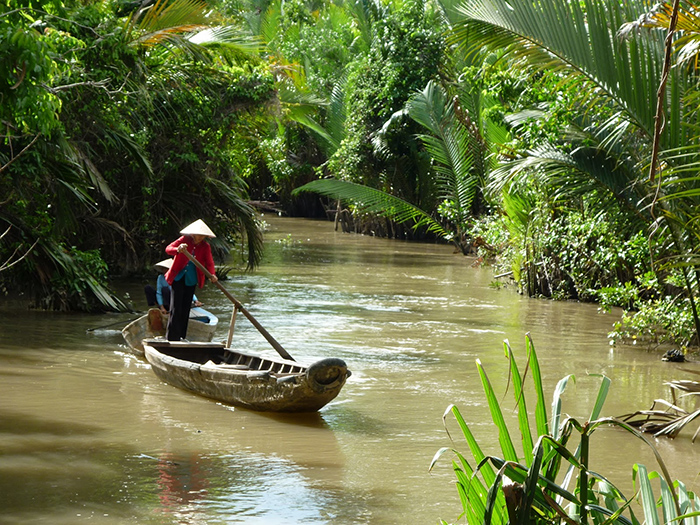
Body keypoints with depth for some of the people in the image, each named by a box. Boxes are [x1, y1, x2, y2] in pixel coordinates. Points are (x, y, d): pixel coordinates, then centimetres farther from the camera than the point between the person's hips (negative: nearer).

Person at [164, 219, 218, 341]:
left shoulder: (205, 247, 0)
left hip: (191, 280, 4)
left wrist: (212, 274, -32)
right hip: (177, 278, -4)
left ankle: (181, 337, 15)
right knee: (176, 308, -9)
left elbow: (209, 262, -11)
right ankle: (172, 337, -8)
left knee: (185, 309, 7)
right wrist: (178, 250, -41)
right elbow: (168, 249, -18)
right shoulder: (185, 240, -9)